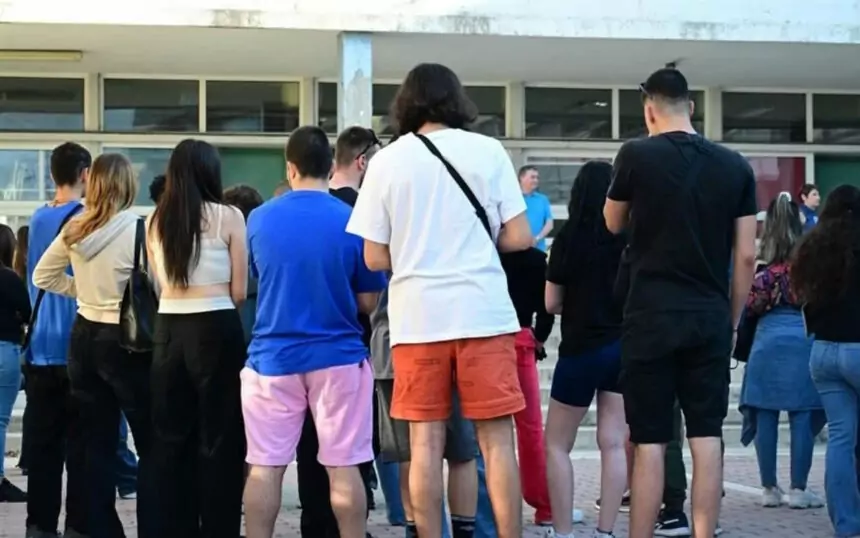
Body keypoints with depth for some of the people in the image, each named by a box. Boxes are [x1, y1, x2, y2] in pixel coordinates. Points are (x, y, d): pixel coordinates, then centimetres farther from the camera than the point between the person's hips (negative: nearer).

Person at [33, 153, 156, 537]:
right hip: (125, 341, -6)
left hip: (85, 336, 6)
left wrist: (82, 290, 11)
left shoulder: (75, 229, 2)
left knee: (97, 441, 13)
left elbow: (43, 277, 14)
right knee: (151, 442, 4)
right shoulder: (137, 229, -17)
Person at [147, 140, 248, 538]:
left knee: (171, 436, 11)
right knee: (219, 438, 3)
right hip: (215, 329, -4)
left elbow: (159, 282, 12)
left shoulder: (156, 221, 7)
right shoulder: (228, 217, -5)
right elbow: (239, 291, -2)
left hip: (168, 329, 4)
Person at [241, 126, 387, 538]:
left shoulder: (259, 219, 0)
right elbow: (368, 303, 0)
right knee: (343, 467, 4)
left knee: (265, 467, 5)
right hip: (337, 356, -1)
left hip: (272, 356, 1)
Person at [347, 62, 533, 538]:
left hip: (417, 317, 1)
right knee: (496, 438, 4)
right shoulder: (487, 150, 2)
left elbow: (376, 258, 2)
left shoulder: (386, 161, 3)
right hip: (482, 312, 0)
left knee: (425, 442, 5)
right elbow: (519, 237, 1)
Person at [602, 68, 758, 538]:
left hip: (652, 316, -2)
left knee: (649, 440, 2)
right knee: (706, 436, 5)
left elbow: (613, 225, 13)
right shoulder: (735, 166, 3)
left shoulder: (636, 155, -4)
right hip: (710, 317, 2)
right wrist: (732, 320, 13)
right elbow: (746, 256, 4)